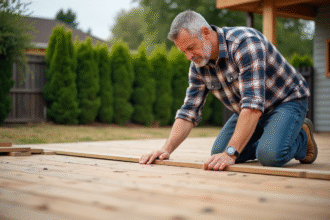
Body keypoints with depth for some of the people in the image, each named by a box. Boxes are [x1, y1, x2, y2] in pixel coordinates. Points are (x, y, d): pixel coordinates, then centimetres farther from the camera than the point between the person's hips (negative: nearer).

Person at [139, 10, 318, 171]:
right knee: (218, 155, -1)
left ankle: (301, 138, 3)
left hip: (286, 101, -7)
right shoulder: (198, 66, -8)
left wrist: (230, 153, -47)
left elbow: (253, 105, -41)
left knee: (270, 156, -30)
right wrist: (166, 149, -20)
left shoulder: (245, 43, -32)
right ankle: (268, 139, 19)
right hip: (248, 111, 7)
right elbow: (189, 112, -5)